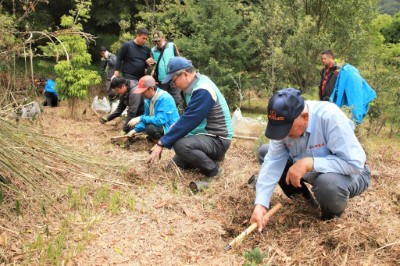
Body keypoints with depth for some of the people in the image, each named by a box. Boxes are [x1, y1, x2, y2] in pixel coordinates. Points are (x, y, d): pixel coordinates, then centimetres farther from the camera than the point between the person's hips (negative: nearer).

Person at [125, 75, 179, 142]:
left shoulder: (164, 98, -25)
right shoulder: (148, 99, 1)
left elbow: (160, 120, -33)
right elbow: (147, 117, 10)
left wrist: (140, 119, -30)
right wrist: (135, 130, -1)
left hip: (170, 129, -9)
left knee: (150, 128, -34)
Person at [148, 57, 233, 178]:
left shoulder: (203, 91, -26)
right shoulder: (194, 86, 4)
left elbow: (188, 121, -29)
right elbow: (187, 119, 10)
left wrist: (162, 143, -25)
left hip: (217, 139, -9)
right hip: (205, 135, 10)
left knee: (180, 145, -33)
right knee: (176, 163, 13)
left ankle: (213, 169, -11)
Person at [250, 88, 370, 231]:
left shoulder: (330, 117, -34)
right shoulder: (284, 121, -17)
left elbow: (355, 163, -34)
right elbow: (273, 161, -18)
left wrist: (309, 163, -40)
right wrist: (260, 204, -27)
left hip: (349, 175, -5)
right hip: (311, 171, 6)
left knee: (328, 184, -41)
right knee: (264, 152, -5)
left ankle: (332, 218, -4)